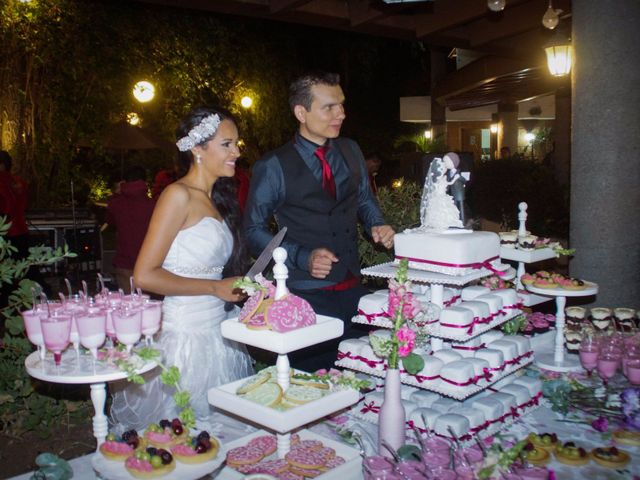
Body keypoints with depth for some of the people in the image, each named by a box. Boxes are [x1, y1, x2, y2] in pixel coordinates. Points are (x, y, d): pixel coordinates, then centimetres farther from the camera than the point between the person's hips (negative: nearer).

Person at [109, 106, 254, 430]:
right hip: (185, 335, -8)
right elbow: (145, 275, -17)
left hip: (217, 333, 8)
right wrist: (215, 287, -14)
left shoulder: (215, 201, 13)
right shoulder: (178, 195, -12)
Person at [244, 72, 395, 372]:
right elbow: (254, 231, -5)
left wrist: (377, 225, -1)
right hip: (305, 295, -4)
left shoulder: (350, 152, 7)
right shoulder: (273, 167, -9)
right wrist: (304, 257, -17)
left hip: (353, 288, 5)